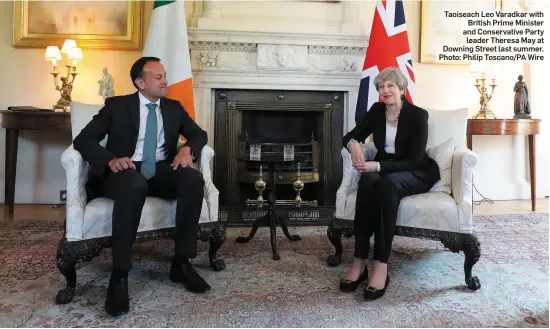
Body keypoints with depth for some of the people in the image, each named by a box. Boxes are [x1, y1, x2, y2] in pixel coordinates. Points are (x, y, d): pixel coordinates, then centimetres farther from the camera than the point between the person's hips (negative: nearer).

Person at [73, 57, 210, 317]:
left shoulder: (174, 107, 16)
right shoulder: (116, 105, 6)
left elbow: (199, 134, 13)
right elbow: (83, 140, -1)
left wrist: (188, 149, -12)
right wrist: (111, 160, -21)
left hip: (161, 172, 4)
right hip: (126, 171, -3)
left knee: (194, 180, -29)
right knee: (134, 185, -40)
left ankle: (181, 263, -19)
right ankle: (119, 275, -31)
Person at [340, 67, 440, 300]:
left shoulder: (418, 115, -13)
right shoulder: (377, 110, 2)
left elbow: (414, 160, -19)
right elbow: (351, 136, 4)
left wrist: (378, 166, -32)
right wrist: (353, 143, -22)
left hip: (417, 173, -3)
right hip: (383, 169, 3)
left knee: (388, 183, -39)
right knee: (368, 181, -34)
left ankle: (381, 265, -38)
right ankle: (358, 262, -34)